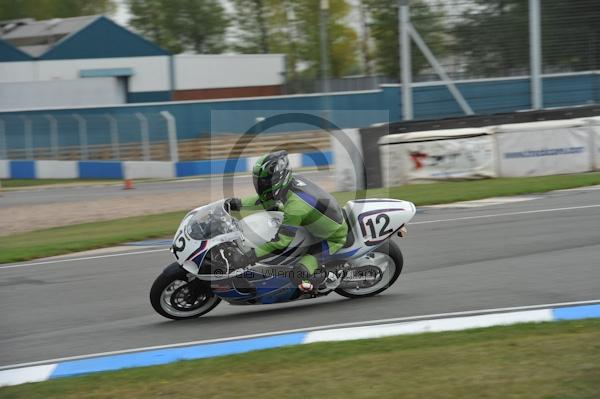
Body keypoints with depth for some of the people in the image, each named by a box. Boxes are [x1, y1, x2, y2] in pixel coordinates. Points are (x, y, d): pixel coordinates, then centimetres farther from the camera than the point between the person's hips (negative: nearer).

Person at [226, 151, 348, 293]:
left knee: (299, 275, -28)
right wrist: (240, 203, 1)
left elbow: (282, 240, -31)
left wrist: (253, 255, -27)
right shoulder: (294, 182, -8)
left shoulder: (295, 205, -35)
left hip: (333, 239, -9)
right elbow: (269, 200, 10)